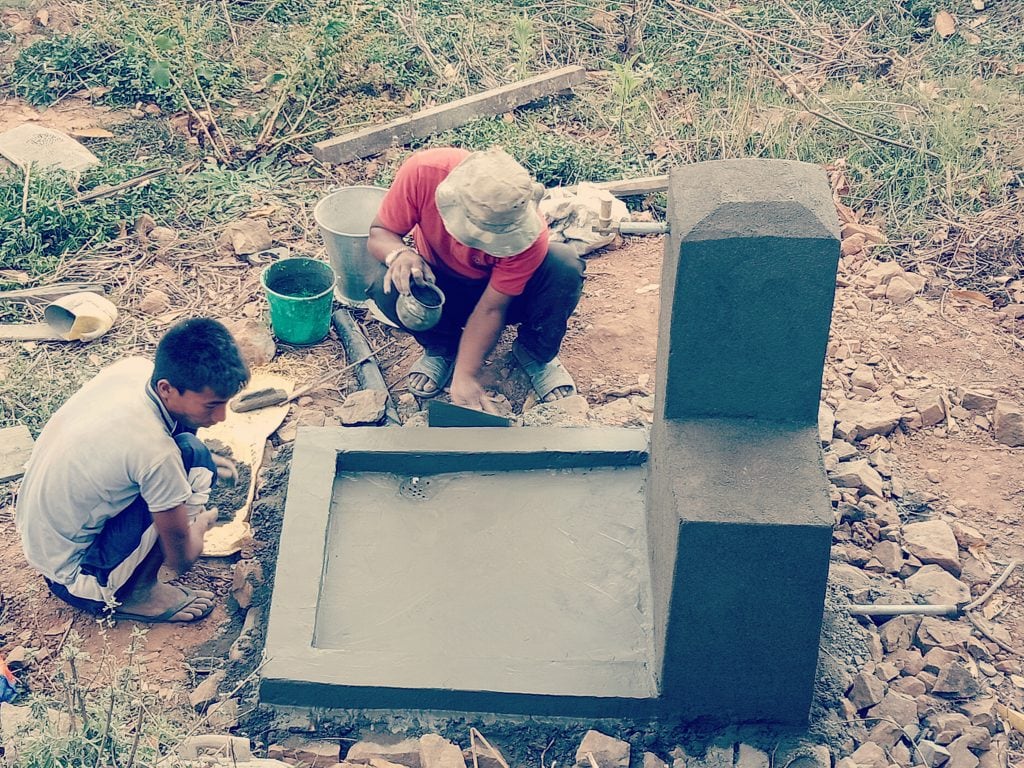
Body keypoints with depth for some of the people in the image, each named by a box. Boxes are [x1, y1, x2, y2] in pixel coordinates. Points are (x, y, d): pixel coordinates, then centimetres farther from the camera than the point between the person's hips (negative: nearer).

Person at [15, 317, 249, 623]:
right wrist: (200, 525, 4)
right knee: (192, 459, -19)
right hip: (74, 573, -8)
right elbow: (180, 560, -16)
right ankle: (137, 593, -3)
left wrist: (205, 460, 13)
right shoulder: (156, 454, -33)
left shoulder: (134, 367, -12)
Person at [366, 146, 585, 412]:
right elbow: (378, 234, -20)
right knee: (388, 286, -32)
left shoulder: (527, 233, -35)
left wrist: (465, 377, -35)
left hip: (505, 295, -1)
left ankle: (536, 355, -1)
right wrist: (399, 253, -44)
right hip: (440, 286, 1)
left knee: (565, 267, -31)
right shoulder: (422, 173, -34)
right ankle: (441, 348, 1)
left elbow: (490, 308, -28)